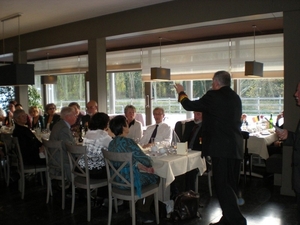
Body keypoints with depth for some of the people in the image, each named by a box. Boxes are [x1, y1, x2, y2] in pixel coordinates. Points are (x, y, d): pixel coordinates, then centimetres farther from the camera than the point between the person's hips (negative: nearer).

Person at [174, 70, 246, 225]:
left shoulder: (213, 96, -9)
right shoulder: (235, 97, 13)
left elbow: (190, 106, 0)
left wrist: (181, 93, 18)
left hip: (221, 147, -8)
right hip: (235, 148, 8)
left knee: (222, 186, -2)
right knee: (230, 185, 14)